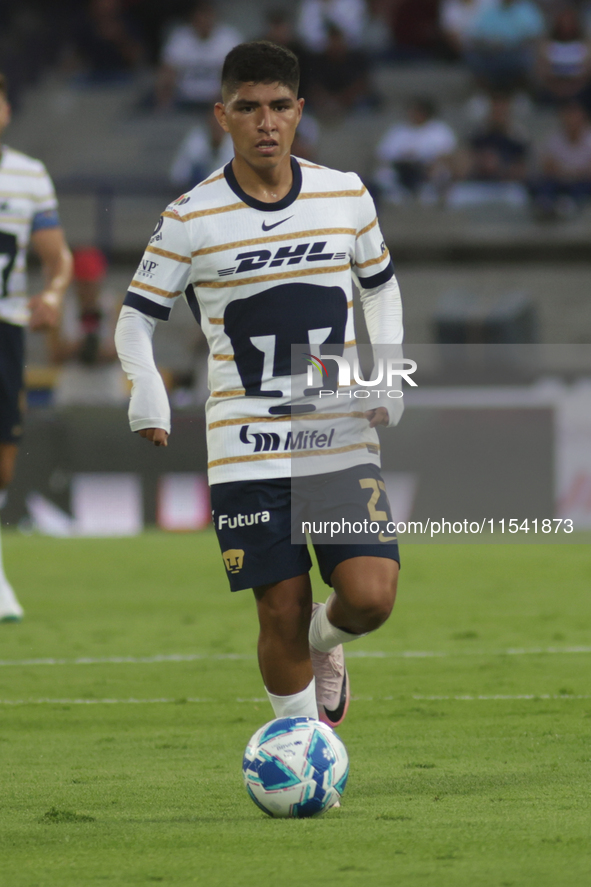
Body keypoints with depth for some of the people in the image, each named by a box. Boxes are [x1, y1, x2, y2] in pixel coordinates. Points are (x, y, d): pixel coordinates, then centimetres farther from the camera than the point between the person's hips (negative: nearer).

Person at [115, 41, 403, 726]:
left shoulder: (346, 196, 4)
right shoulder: (192, 219, -3)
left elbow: (381, 287, 20)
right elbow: (135, 318, 2)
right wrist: (147, 398, -17)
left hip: (343, 441, 2)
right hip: (248, 455, -2)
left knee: (370, 598, -13)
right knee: (281, 615, -3)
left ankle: (325, 644, 23)